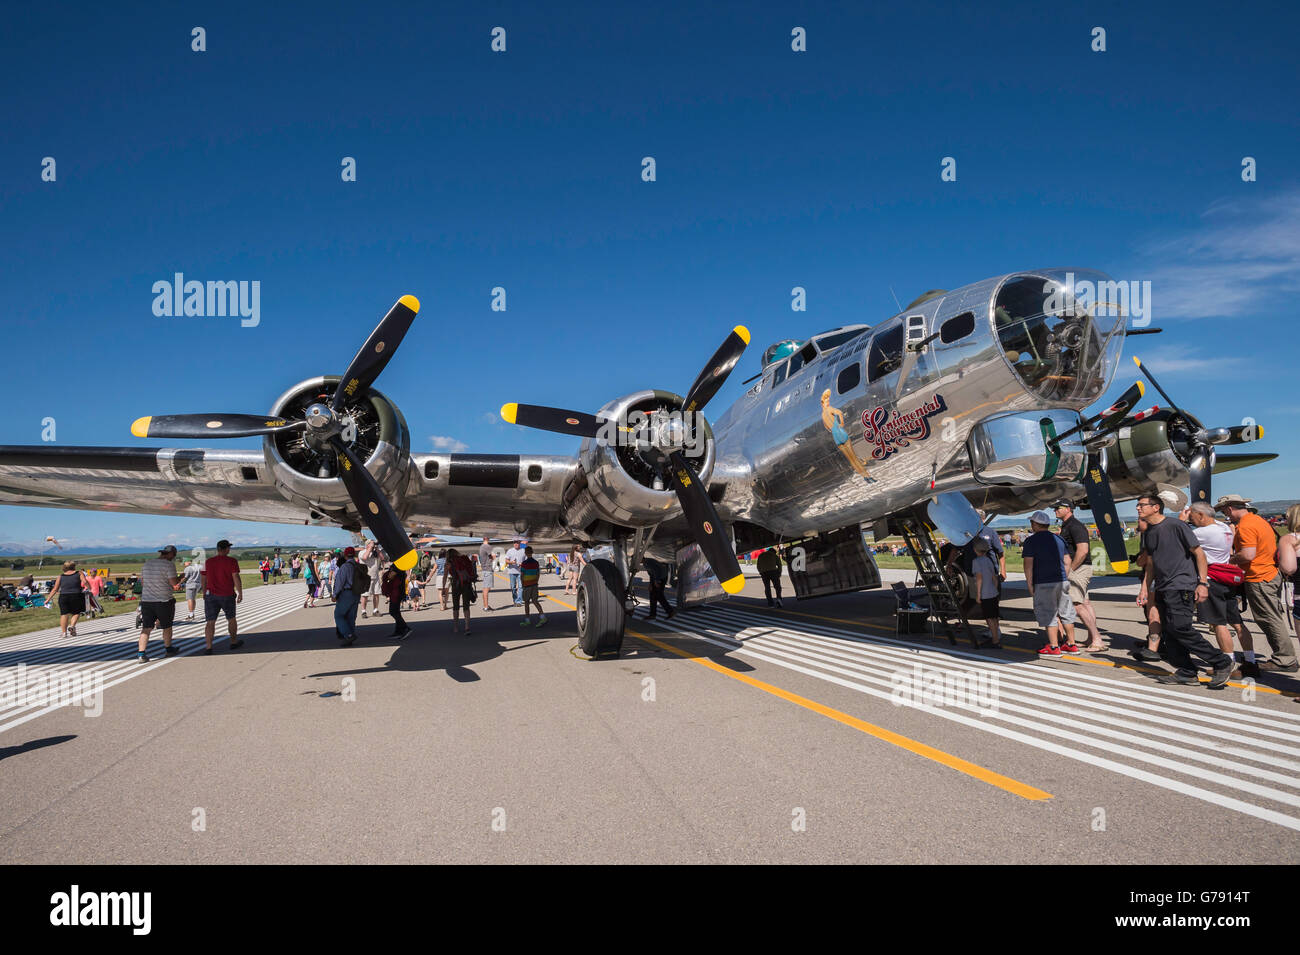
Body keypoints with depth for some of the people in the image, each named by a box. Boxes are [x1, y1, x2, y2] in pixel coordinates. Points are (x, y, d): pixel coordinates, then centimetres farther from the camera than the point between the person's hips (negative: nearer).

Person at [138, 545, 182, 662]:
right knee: (167, 626, 14)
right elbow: (175, 583, -15)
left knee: (146, 628, 5)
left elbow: (142, 582, 18)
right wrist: (181, 577, 4)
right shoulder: (169, 565, -12)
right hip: (163, 601, -5)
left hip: (146, 600, 5)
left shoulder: (146, 564, 10)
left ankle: (141, 654, -5)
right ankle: (168, 649, 28)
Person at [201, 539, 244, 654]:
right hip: (227, 596, -2)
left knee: (210, 622, 3)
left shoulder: (208, 562, 4)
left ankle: (208, 647, -5)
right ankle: (233, 642, 26)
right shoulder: (232, 561, -8)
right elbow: (236, 578, -13)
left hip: (211, 595, 2)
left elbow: (204, 579, 10)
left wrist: (204, 593, 22)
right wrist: (240, 593, -7)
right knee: (231, 619, 16)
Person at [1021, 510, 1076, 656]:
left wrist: (1030, 585, -8)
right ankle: (1071, 645, 22)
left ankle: (1053, 647, 2)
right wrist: (1064, 579, 18)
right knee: (1065, 611, 15)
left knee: (1048, 614, 0)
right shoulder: (1059, 539, 12)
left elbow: (1028, 565, -12)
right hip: (1062, 581, 6)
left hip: (1043, 583, -6)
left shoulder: (1031, 541, -7)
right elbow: (1067, 562, 13)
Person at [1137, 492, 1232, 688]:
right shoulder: (1149, 533, 16)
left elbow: (1199, 553, -8)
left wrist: (1202, 583, -14)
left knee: (1180, 628, -15)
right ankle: (1186, 673, 11)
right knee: (1168, 632, 4)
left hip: (1181, 586, -8)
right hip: (1162, 589, 8)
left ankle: (1222, 662, 0)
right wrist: (1144, 589, 17)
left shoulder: (1175, 526, -8)